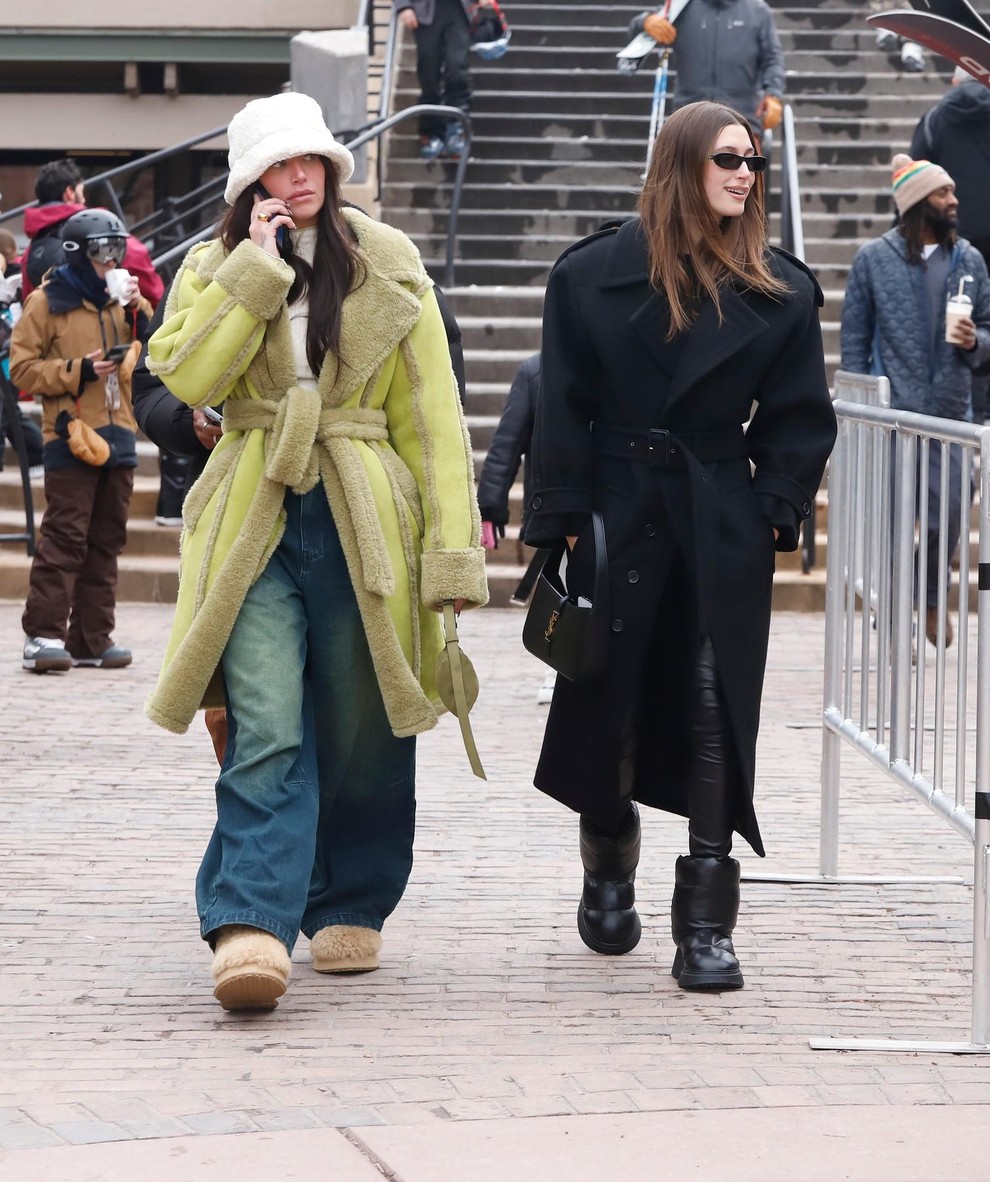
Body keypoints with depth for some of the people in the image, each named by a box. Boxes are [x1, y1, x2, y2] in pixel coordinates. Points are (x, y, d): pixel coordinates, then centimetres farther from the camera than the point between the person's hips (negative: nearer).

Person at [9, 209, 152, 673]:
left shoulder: (118, 300, 16)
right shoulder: (47, 303, -2)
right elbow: (22, 368, -6)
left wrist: (138, 313, 0)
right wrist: (78, 370, -15)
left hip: (117, 440, 6)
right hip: (71, 441, -6)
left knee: (106, 543, 7)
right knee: (64, 539, -11)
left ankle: (92, 638, 12)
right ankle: (43, 635, -10)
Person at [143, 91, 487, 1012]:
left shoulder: (387, 266, 6)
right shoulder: (216, 267, 8)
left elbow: (430, 412, 3)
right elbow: (187, 376, -10)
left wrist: (451, 545, -4)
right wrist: (256, 267, -10)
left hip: (363, 523, 1)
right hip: (256, 523, 0)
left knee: (360, 734, 6)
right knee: (265, 731, -14)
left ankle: (349, 910, 23)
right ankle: (251, 927, -20)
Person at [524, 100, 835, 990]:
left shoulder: (778, 292, 6)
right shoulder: (594, 274, 2)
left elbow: (800, 416, 7)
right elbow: (565, 409, 0)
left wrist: (776, 512, -4)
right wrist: (562, 521, -6)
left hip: (724, 531, 1)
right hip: (620, 518, 0)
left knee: (716, 719, -4)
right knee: (610, 706, 9)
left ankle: (707, 926, -1)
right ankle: (608, 878, 33)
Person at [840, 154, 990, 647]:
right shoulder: (873, 258, 0)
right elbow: (853, 338, 1)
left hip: (950, 414, 2)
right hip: (891, 416, -2)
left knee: (946, 517, 4)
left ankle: (933, 597, 30)